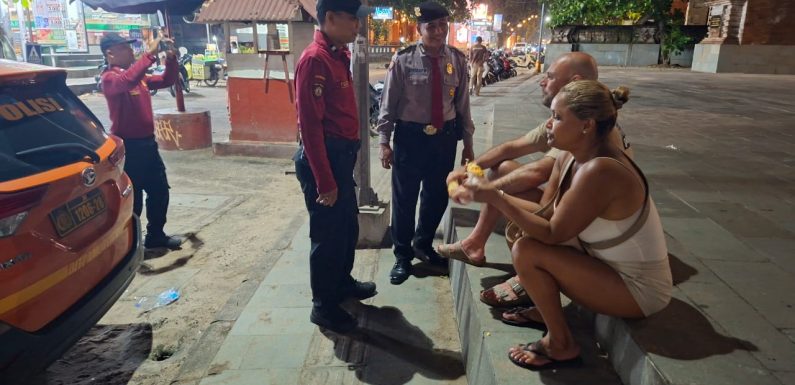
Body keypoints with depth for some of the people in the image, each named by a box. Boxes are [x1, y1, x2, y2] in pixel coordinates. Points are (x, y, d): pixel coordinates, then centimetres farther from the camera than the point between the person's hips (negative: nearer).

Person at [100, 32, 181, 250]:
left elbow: (166, 81, 21)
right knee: (132, 198, -1)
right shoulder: (110, 78, -13)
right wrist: (150, 54, -32)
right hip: (128, 146, -9)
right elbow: (128, 80, -35)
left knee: (160, 190, 15)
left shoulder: (139, 76, 13)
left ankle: (155, 236, 29)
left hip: (147, 142, 9)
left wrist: (171, 58, 5)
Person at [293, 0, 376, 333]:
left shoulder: (339, 55, 12)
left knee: (348, 226, 21)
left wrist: (347, 156, 15)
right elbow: (310, 125, -21)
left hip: (343, 154, 9)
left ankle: (342, 283, 41)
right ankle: (323, 306, 21)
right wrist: (325, 181, -21)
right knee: (327, 234, 3)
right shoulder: (314, 59, -18)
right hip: (324, 157, -9)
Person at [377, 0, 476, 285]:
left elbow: (462, 103, 6)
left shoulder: (457, 59, 1)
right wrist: (384, 142, -8)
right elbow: (388, 103, -5)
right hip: (410, 136, -3)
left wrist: (468, 141, 9)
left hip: (445, 136, 4)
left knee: (438, 195, 16)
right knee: (404, 198, 7)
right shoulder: (403, 60, -9)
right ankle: (403, 256, 29)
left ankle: (423, 244, 43)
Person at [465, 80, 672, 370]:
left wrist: (497, 200, -24)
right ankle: (540, 305, 20)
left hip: (638, 289, -9)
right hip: (615, 266, 9)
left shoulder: (599, 172, -31)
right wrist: (497, 195, -8)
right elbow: (546, 213, 1)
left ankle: (561, 346, -1)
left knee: (526, 251, -20)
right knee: (523, 229, 7)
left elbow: (552, 233, -27)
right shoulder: (571, 158, -4)